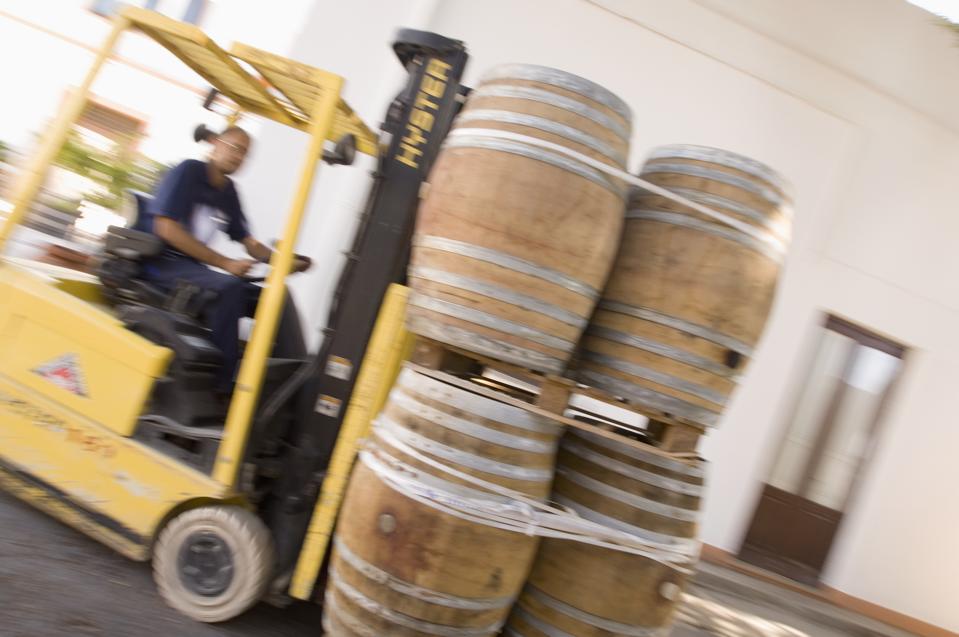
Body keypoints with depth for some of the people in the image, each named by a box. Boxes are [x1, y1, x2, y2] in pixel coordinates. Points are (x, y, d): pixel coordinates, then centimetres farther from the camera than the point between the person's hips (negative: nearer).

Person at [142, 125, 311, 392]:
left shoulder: (228, 191, 12)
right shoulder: (188, 171, -6)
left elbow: (251, 245, 14)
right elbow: (166, 228, -17)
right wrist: (226, 264, -20)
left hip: (195, 269, 7)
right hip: (164, 263, -7)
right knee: (229, 287, -35)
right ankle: (221, 388, -31)